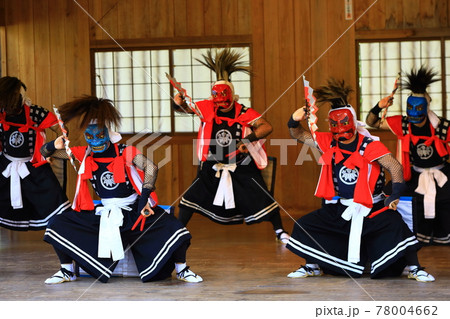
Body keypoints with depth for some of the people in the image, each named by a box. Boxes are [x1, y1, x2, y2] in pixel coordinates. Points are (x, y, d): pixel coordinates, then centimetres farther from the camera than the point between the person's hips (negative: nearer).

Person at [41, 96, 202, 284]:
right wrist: (53, 146, -24)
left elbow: (150, 167, -27)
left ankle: (181, 270, 4)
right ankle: (67, 271, 8)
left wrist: (144, 197, -38)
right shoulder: (84, 154, -2)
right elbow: (45, 152, 0)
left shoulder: (125, 152, -12)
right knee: (57, 225, -12)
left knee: (173, 229, -23)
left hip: (135, 211, -3)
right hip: (103, 213, 3)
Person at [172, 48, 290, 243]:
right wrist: (178, 104, -37)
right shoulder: (207, 108, -6)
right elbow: (187, 108, -14)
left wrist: (249, 139, -34)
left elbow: (266, 127, -21)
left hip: (242, 168, -2)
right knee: (191, 198, 1)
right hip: (212, 167, 2)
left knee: (262, 198, -5)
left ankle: (280, 232, 10)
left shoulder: (244, 113, -13)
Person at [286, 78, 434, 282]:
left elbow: (394, 167, -21)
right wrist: (295, 121, -16)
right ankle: (312, 266, 21)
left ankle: (414, 268, -8)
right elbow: (299, 135, 6)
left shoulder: (370, 145, -15)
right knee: (305, 226, -1)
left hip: (372, 207, -5)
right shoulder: (328, 143, -1)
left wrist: (395, 194, -32)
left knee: (395, 226, -27)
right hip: (339, 208, 5)